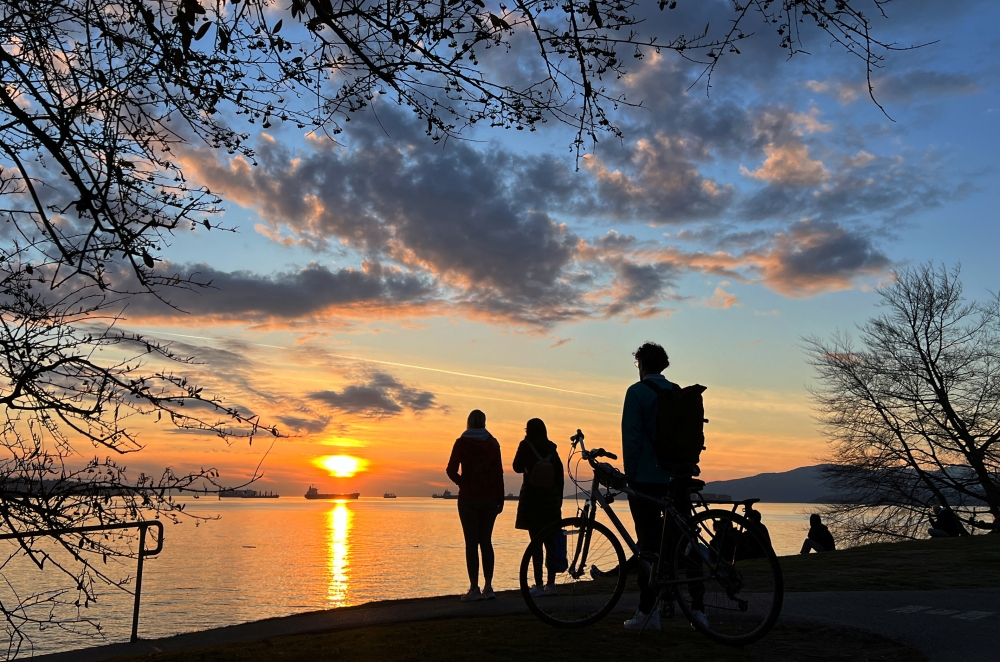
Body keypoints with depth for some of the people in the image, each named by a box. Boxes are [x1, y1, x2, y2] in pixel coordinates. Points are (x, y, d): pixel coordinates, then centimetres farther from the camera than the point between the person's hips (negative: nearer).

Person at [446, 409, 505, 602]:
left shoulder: (461, 443, -4)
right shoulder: (492, 443, 4)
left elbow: (451, 470, -11)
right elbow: (499, 473, 3)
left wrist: (463, 484, 6)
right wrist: (500, 499, 8)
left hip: (468, 499, -3)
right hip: (490, 498, 3)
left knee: (471, 543, 0)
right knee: (486, 541, 10)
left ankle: (475, 589, -1)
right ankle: (488, 587, 10)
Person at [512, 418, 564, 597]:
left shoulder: (526, 446, -3)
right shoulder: (552, 449, 10)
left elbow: (517, 467, 2)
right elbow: (560, 476, 9)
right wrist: (558, 499, 14)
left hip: (532, 499, -4)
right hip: (551, 500, 4)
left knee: (536, 542, -4)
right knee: (550, 542, 7)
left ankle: (539, 585, -6)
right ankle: (551, 584, 10)